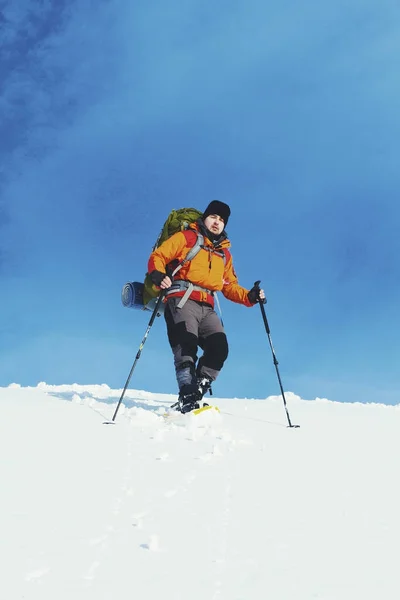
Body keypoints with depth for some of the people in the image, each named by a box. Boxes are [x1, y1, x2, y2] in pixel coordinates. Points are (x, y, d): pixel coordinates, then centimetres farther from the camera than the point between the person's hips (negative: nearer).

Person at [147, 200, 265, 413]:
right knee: (186, 348, -22)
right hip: (182, 300, -5)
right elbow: (158, 256, 3)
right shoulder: (186, 238, 12)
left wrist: (249, 297, 7)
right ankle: (187, 398, -30)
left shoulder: (224, 254, 29)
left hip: (206, 308, 5)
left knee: (219, 348, -17)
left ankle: (197, 391, -15)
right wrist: (158, 274, -20)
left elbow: (230, 287, 27)